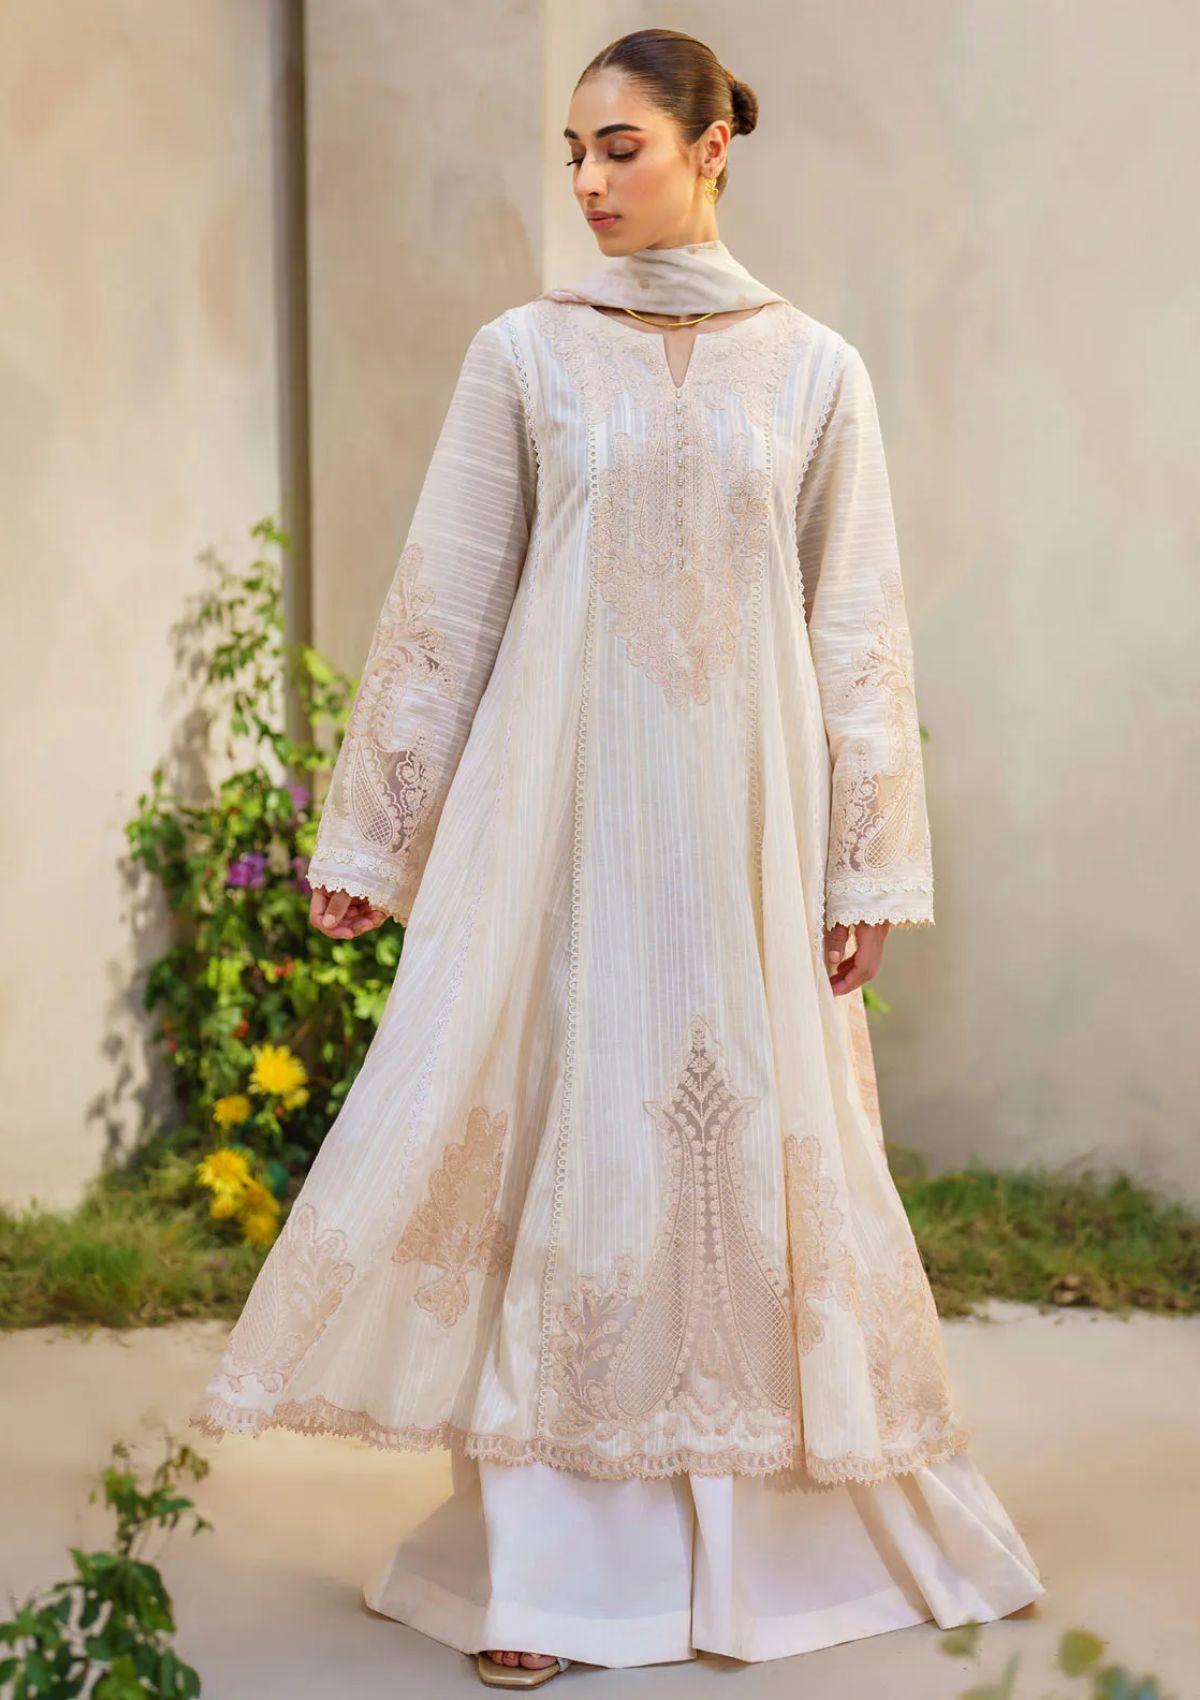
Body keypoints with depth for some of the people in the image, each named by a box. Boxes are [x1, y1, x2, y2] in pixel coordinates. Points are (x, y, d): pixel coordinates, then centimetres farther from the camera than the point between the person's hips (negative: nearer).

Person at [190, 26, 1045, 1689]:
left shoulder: (814, 367, 6)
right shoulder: (525, 352, 5)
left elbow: (858, 627, 5)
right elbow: (442, 603, 5)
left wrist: (871, 864, 1)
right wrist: (369, 833, 3)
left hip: (744, 812, 1)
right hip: (561, 800, 0)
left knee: (749, 1140, 5)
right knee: (561, 1138, -2)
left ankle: (760, 1541, 21)